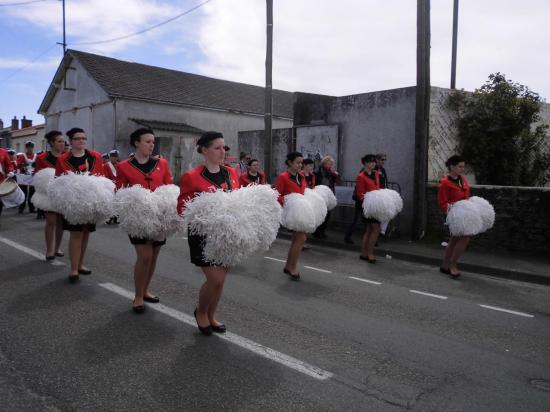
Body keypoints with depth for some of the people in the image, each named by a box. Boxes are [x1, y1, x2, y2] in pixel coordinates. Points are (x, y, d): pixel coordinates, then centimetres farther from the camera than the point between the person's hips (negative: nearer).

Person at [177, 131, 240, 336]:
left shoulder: (232, 173, 6)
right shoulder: (191, 177, -10)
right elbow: (183, 209, -7)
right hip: (204, 235, -5)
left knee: (221, 279, 10)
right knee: (215, 279, -9)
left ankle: (210, 316, 33)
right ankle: (200, 312, 21)